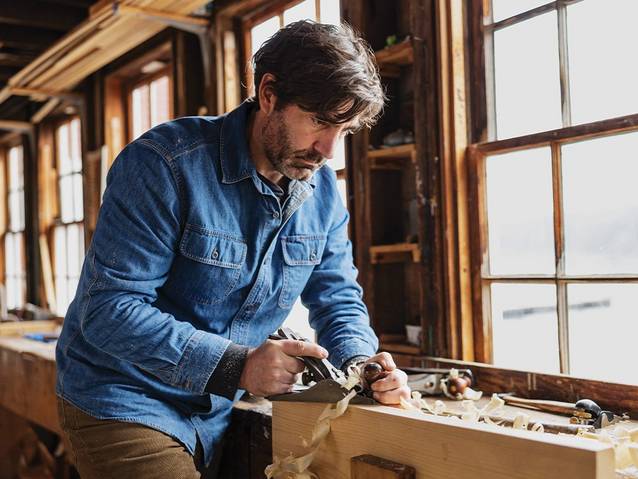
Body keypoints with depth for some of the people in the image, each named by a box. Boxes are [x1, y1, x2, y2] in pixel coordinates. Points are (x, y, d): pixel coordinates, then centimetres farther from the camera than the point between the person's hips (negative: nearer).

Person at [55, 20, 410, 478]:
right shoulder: (166, 163, -23)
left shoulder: (323, 192, -3)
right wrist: (235, 365, -34)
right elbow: (110, 308, -26)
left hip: (219, 410, 6)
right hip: (125, 402, -5)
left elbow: (338, 297, 6)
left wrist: (361, 360, -16)